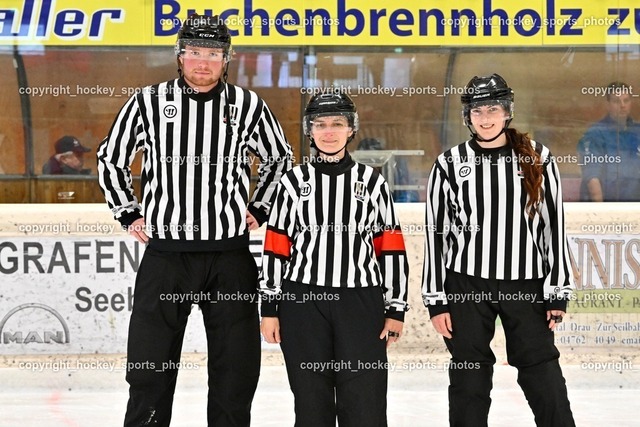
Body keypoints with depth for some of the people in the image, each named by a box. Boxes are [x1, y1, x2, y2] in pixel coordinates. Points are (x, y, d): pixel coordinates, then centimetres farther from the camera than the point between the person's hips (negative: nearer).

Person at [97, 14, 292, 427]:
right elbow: (111, 157, 15)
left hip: (230, 253, 1)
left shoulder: (249, 106, 4)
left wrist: (259, 208, 11)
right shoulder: (149, 102, 2)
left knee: (235, 365, 6)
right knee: (150, 364, 2)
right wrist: (129, 213, 9)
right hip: (165, 251, -1)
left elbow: (280, 157, 20)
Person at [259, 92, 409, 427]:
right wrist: (269, 307, 3)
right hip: (302, 302, 1)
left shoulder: (372, 182, 6)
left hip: (361, 303, -1)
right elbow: (275, 249, 7)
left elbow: (391, 250, 5)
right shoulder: (293, 182, 7)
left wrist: (396, 309, 1)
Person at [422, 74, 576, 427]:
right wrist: (436, 301, 0)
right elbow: (435, 233, 3)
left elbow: (554, 226, 3)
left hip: (526, 285, 0)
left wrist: (557, 291, 0)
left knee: (546, 381, -1)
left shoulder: (537, 159, 2)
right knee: (469, 383, 6)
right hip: (465, 285, 0)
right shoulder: (449, 165, 1)